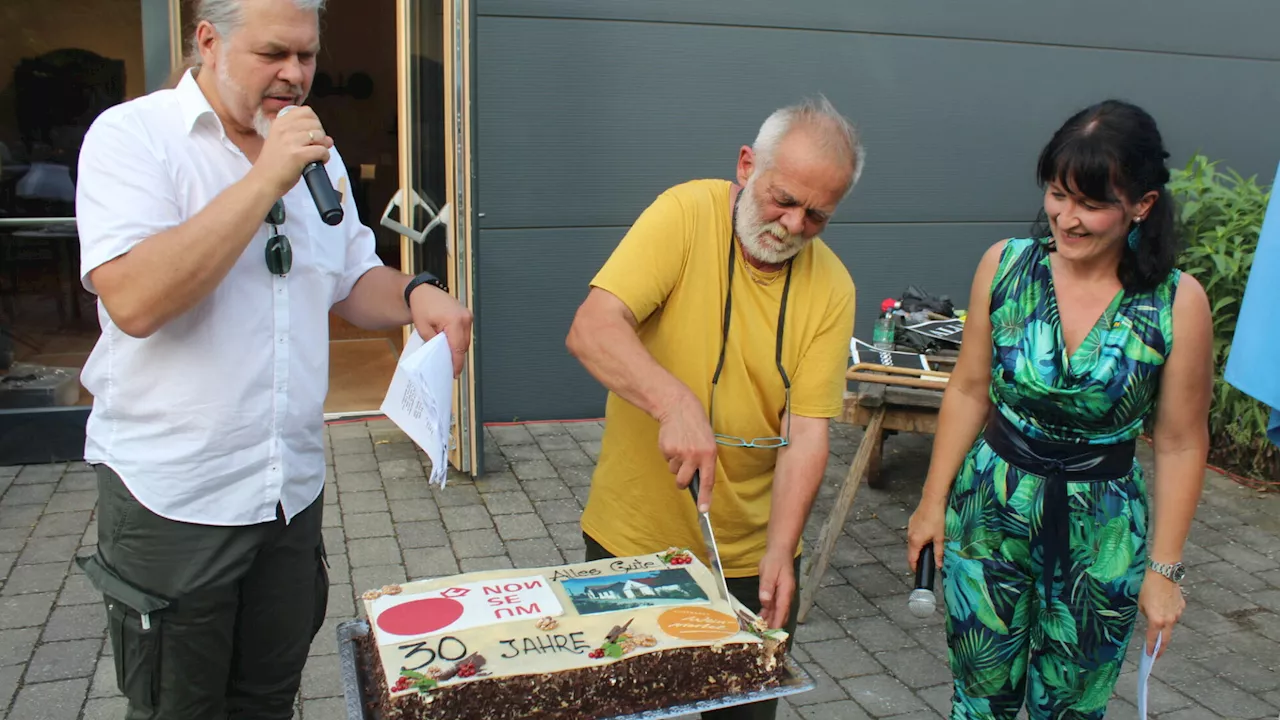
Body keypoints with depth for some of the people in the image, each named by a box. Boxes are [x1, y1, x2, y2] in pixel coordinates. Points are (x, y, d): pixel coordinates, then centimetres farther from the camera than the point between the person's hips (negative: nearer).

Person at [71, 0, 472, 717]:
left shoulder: (315, 152, 9)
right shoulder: (133, 135, -11)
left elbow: (352, 282, 16)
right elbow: (134, 301, -26)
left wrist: (413, 294, -7)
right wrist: (266, 180, -25)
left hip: (294, 488, 6)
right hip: (173, 496, -5)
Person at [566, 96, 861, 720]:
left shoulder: (832, 288, -7)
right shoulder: (686, 214, -15)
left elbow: (806, 432, -10)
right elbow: (591, 330, -25)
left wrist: (780, 550, -21)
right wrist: (676, 402, -40)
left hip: (750, 557, 3)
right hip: (632, 538, -2)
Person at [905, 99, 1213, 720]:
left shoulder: (1178, 302, -13)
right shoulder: (1005, 265, -8)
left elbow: (1180, 444, -5)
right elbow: (969, 391, 0)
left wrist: (1164, 569, -2)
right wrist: (933, 502, 3)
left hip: (1103, 538, -1)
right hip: (991, 511, 1)